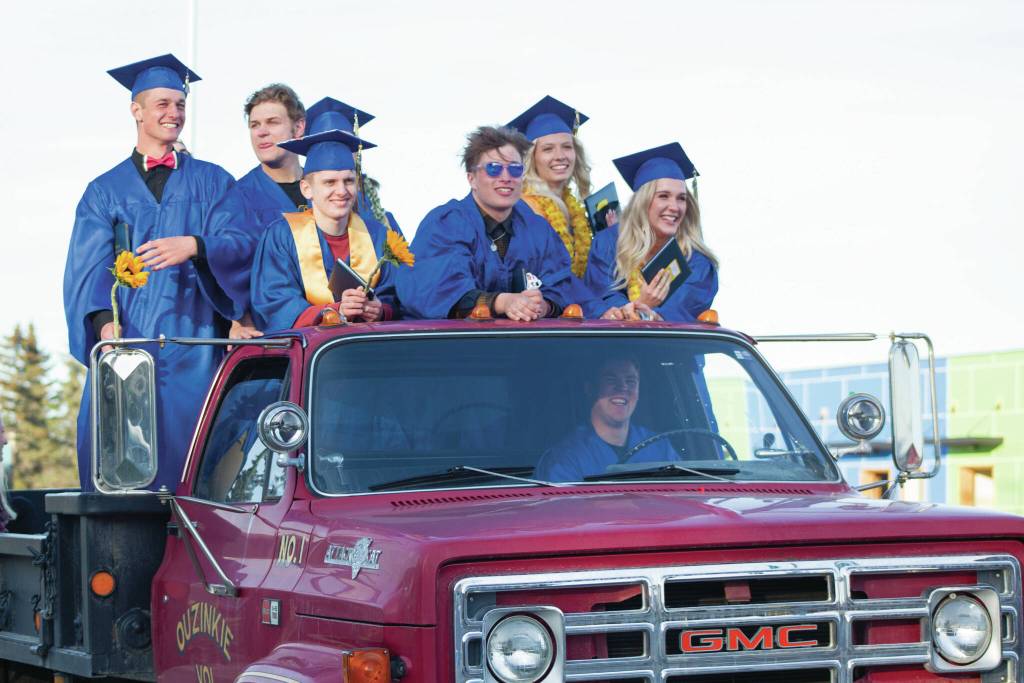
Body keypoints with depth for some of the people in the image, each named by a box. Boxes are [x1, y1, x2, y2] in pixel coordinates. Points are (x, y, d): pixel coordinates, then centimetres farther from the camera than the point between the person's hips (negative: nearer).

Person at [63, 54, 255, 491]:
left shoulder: (211, 183, 16)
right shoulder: (105, 191, 16)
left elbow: (241, 243, 1)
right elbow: (90, 265, 3)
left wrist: (194, 246, -20)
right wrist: (105, 320, -16)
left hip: (193, 350, 0)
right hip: (125, 342, 1)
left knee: (184, 450, -10)